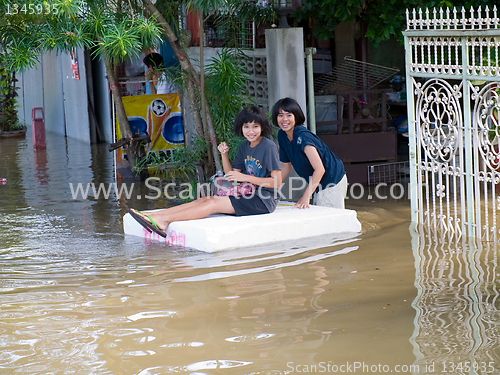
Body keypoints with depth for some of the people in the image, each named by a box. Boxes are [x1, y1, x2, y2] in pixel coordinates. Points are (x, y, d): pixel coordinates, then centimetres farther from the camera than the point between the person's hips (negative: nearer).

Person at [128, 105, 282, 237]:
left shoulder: (269, 147, -12)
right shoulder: (244, 146, 13)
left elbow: (277, 182, -17)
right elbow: (231, 175, 14)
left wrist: (245, 177, -19)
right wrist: (224, 154, -2)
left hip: (264, 200, -8)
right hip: (247, 195, 8)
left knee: (213, 203, -21)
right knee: (204, 200, -9)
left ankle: (163, 219, -30)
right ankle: (152, 215, -19)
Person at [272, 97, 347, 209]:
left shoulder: (302, 137, -25)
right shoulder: (282, 135, 1)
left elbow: (320, 169, -31)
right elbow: (286, 165, 15)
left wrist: (305, 197, -33)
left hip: (333, 181, -9)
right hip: (319, 184, 9)